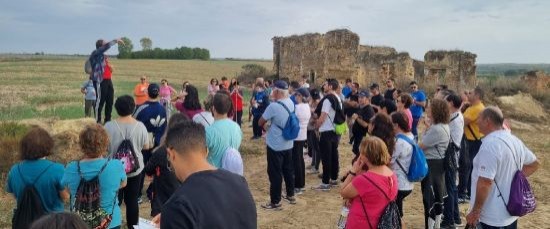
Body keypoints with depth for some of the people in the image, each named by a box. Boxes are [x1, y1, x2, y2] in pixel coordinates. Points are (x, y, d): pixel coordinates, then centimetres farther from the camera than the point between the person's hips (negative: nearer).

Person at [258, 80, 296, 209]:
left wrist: (268, 121, 7)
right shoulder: (291, 103, 0)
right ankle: (291, 195, 31)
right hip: (288, 144, 7)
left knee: (275, 173, 2)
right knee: (288, 170, 19)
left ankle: (275, 202, 11)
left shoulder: (273, 106, -23)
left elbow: (260, 123, -11)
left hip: (275, 145, -7)